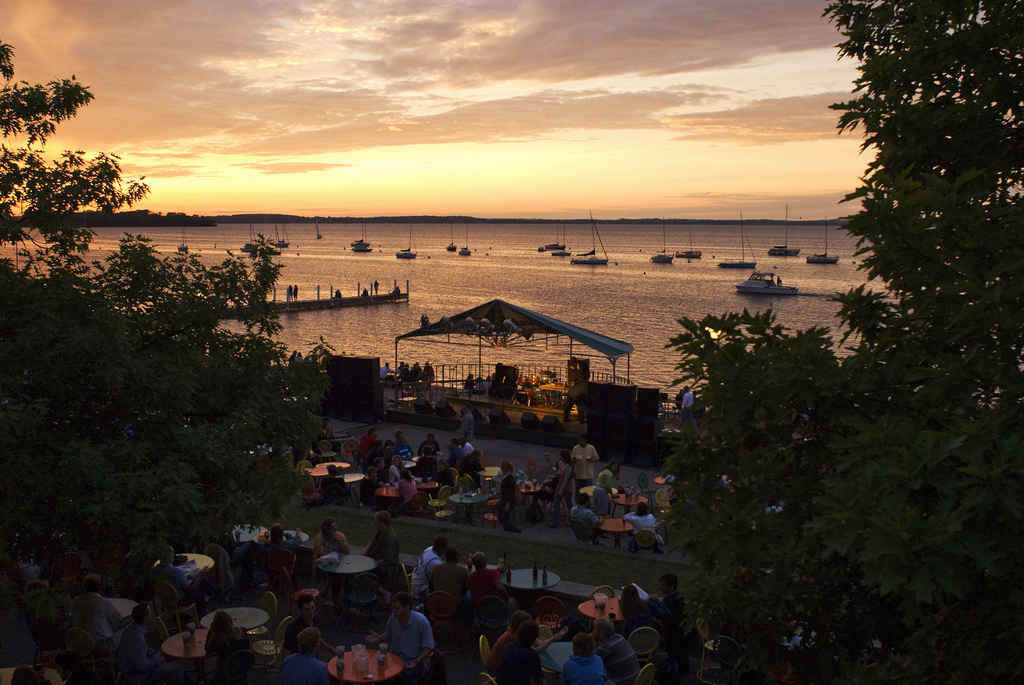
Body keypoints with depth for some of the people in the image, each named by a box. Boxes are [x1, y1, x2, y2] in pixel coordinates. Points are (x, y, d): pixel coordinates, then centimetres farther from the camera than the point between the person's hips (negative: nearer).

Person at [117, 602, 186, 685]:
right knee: (177, 668, -9)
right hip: (136, 677, -10)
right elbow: (142, 667, -28)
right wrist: (157, 658, -12)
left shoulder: (132, 628, -3)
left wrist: (158, 654, 5)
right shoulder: (136, 637, -33)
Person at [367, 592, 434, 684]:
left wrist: (416, 661, -25)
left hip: (413, 660, -5)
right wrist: (379, 637, -1)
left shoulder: (421, 622, -18)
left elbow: (429, 648, -12)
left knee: (410, 675, -35)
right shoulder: (393, 618, -4)